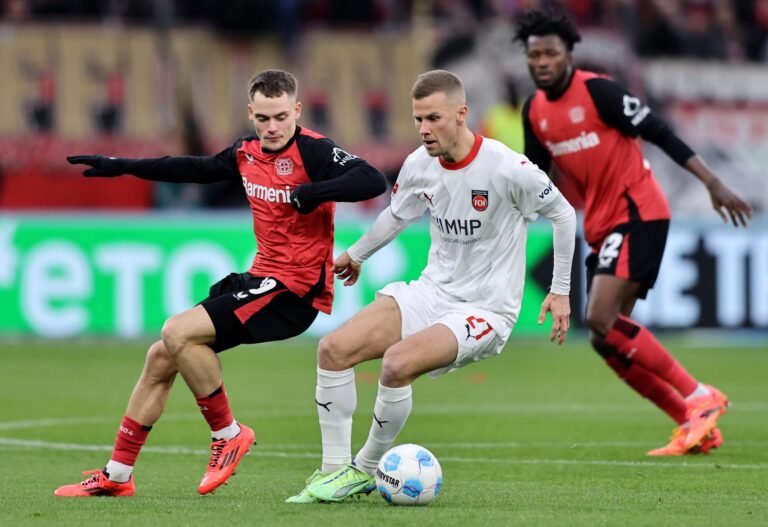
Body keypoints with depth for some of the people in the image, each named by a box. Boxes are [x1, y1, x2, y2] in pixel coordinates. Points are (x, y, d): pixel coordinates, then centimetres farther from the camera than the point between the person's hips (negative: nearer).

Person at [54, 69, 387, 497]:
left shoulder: (314, 152, -15)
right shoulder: (247, 153, 8)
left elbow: (372, 181, -28)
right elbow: (196, 169, 25)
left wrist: (314, 193, -35)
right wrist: (121, 167, 28)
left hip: (296, 289, -9)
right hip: (262, 278, 9)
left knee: (178, 332, -21)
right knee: (161, 356, 8)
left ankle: (228, 434, -2)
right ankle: (117, 476, 17)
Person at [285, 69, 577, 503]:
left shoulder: (507, 168, -20)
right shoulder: (419, 165, -2)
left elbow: (563, 214, -5)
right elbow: (398, 215, 21)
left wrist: (561, 291, -2)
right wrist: (357, 254, 35)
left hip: (486, 310, -6)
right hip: (432, 291, 6)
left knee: (397, 362, -30)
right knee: (333, 349, -12)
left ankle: (366, 468, -7)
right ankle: (336, 469, -2)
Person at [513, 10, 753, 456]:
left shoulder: (597, 91, -13)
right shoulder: (534, 112, 8)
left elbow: (659, 132, -13)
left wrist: (713, 183, -17)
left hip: (638, 214, -8)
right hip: (601, 227, 8)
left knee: (602, 321, -21)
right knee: (609, 339, 3)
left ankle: (700, 399, -12)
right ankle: (697, 427, 11)